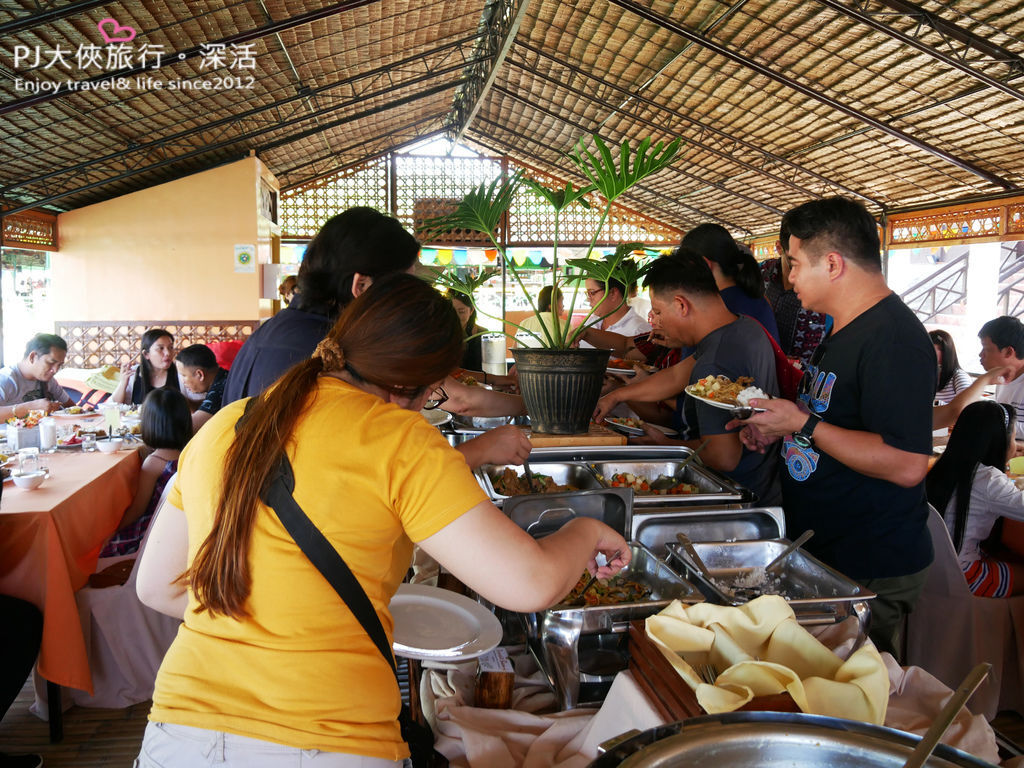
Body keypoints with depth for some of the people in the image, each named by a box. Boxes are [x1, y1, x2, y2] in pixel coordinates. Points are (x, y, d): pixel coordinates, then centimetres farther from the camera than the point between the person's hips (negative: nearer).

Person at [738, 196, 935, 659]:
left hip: (869, 575, -10)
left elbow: (906, 465, -29)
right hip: (821, 553, 10)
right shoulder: (844, 330, 12)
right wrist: (782, 426, 7)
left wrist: (804, 424, -24)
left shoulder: (892, 339, -22)